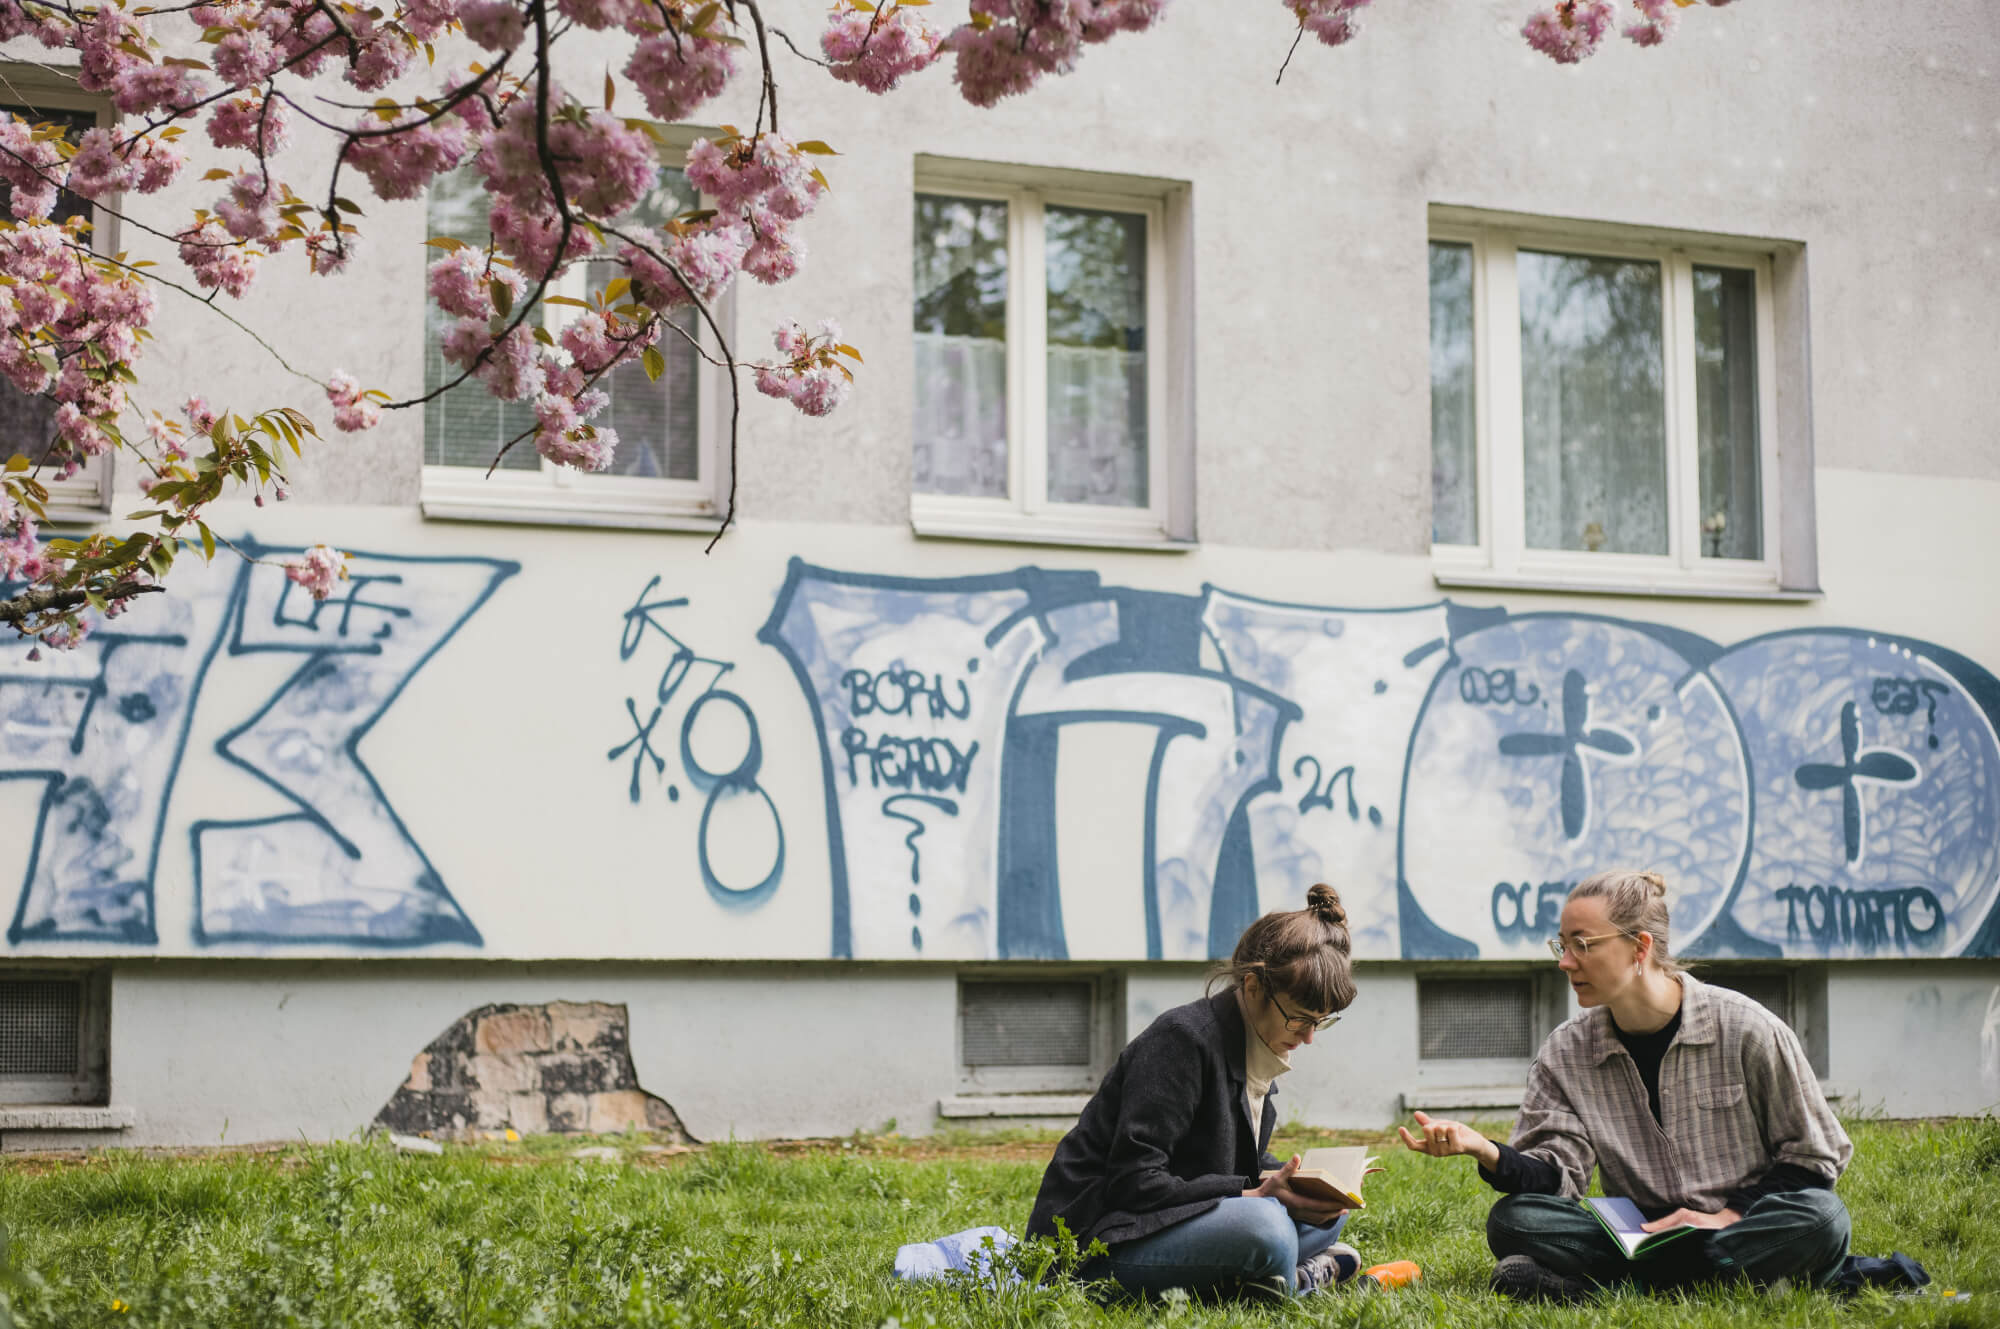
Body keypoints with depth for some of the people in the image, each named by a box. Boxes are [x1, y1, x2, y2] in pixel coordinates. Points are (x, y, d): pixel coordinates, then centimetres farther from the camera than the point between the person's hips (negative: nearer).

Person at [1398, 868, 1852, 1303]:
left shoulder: (1746, 1030, -6)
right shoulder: (1564, 1055, 4)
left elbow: (1816, 1155, -2)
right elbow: (1556, 1176, -5)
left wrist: (1727, 1215, -14)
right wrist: (1485, 1152, -25)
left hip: (1742, 1224, -2)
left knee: (1820, 1217, -36)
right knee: (1512, 1219, -22)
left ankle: (1594, 1284, -35)